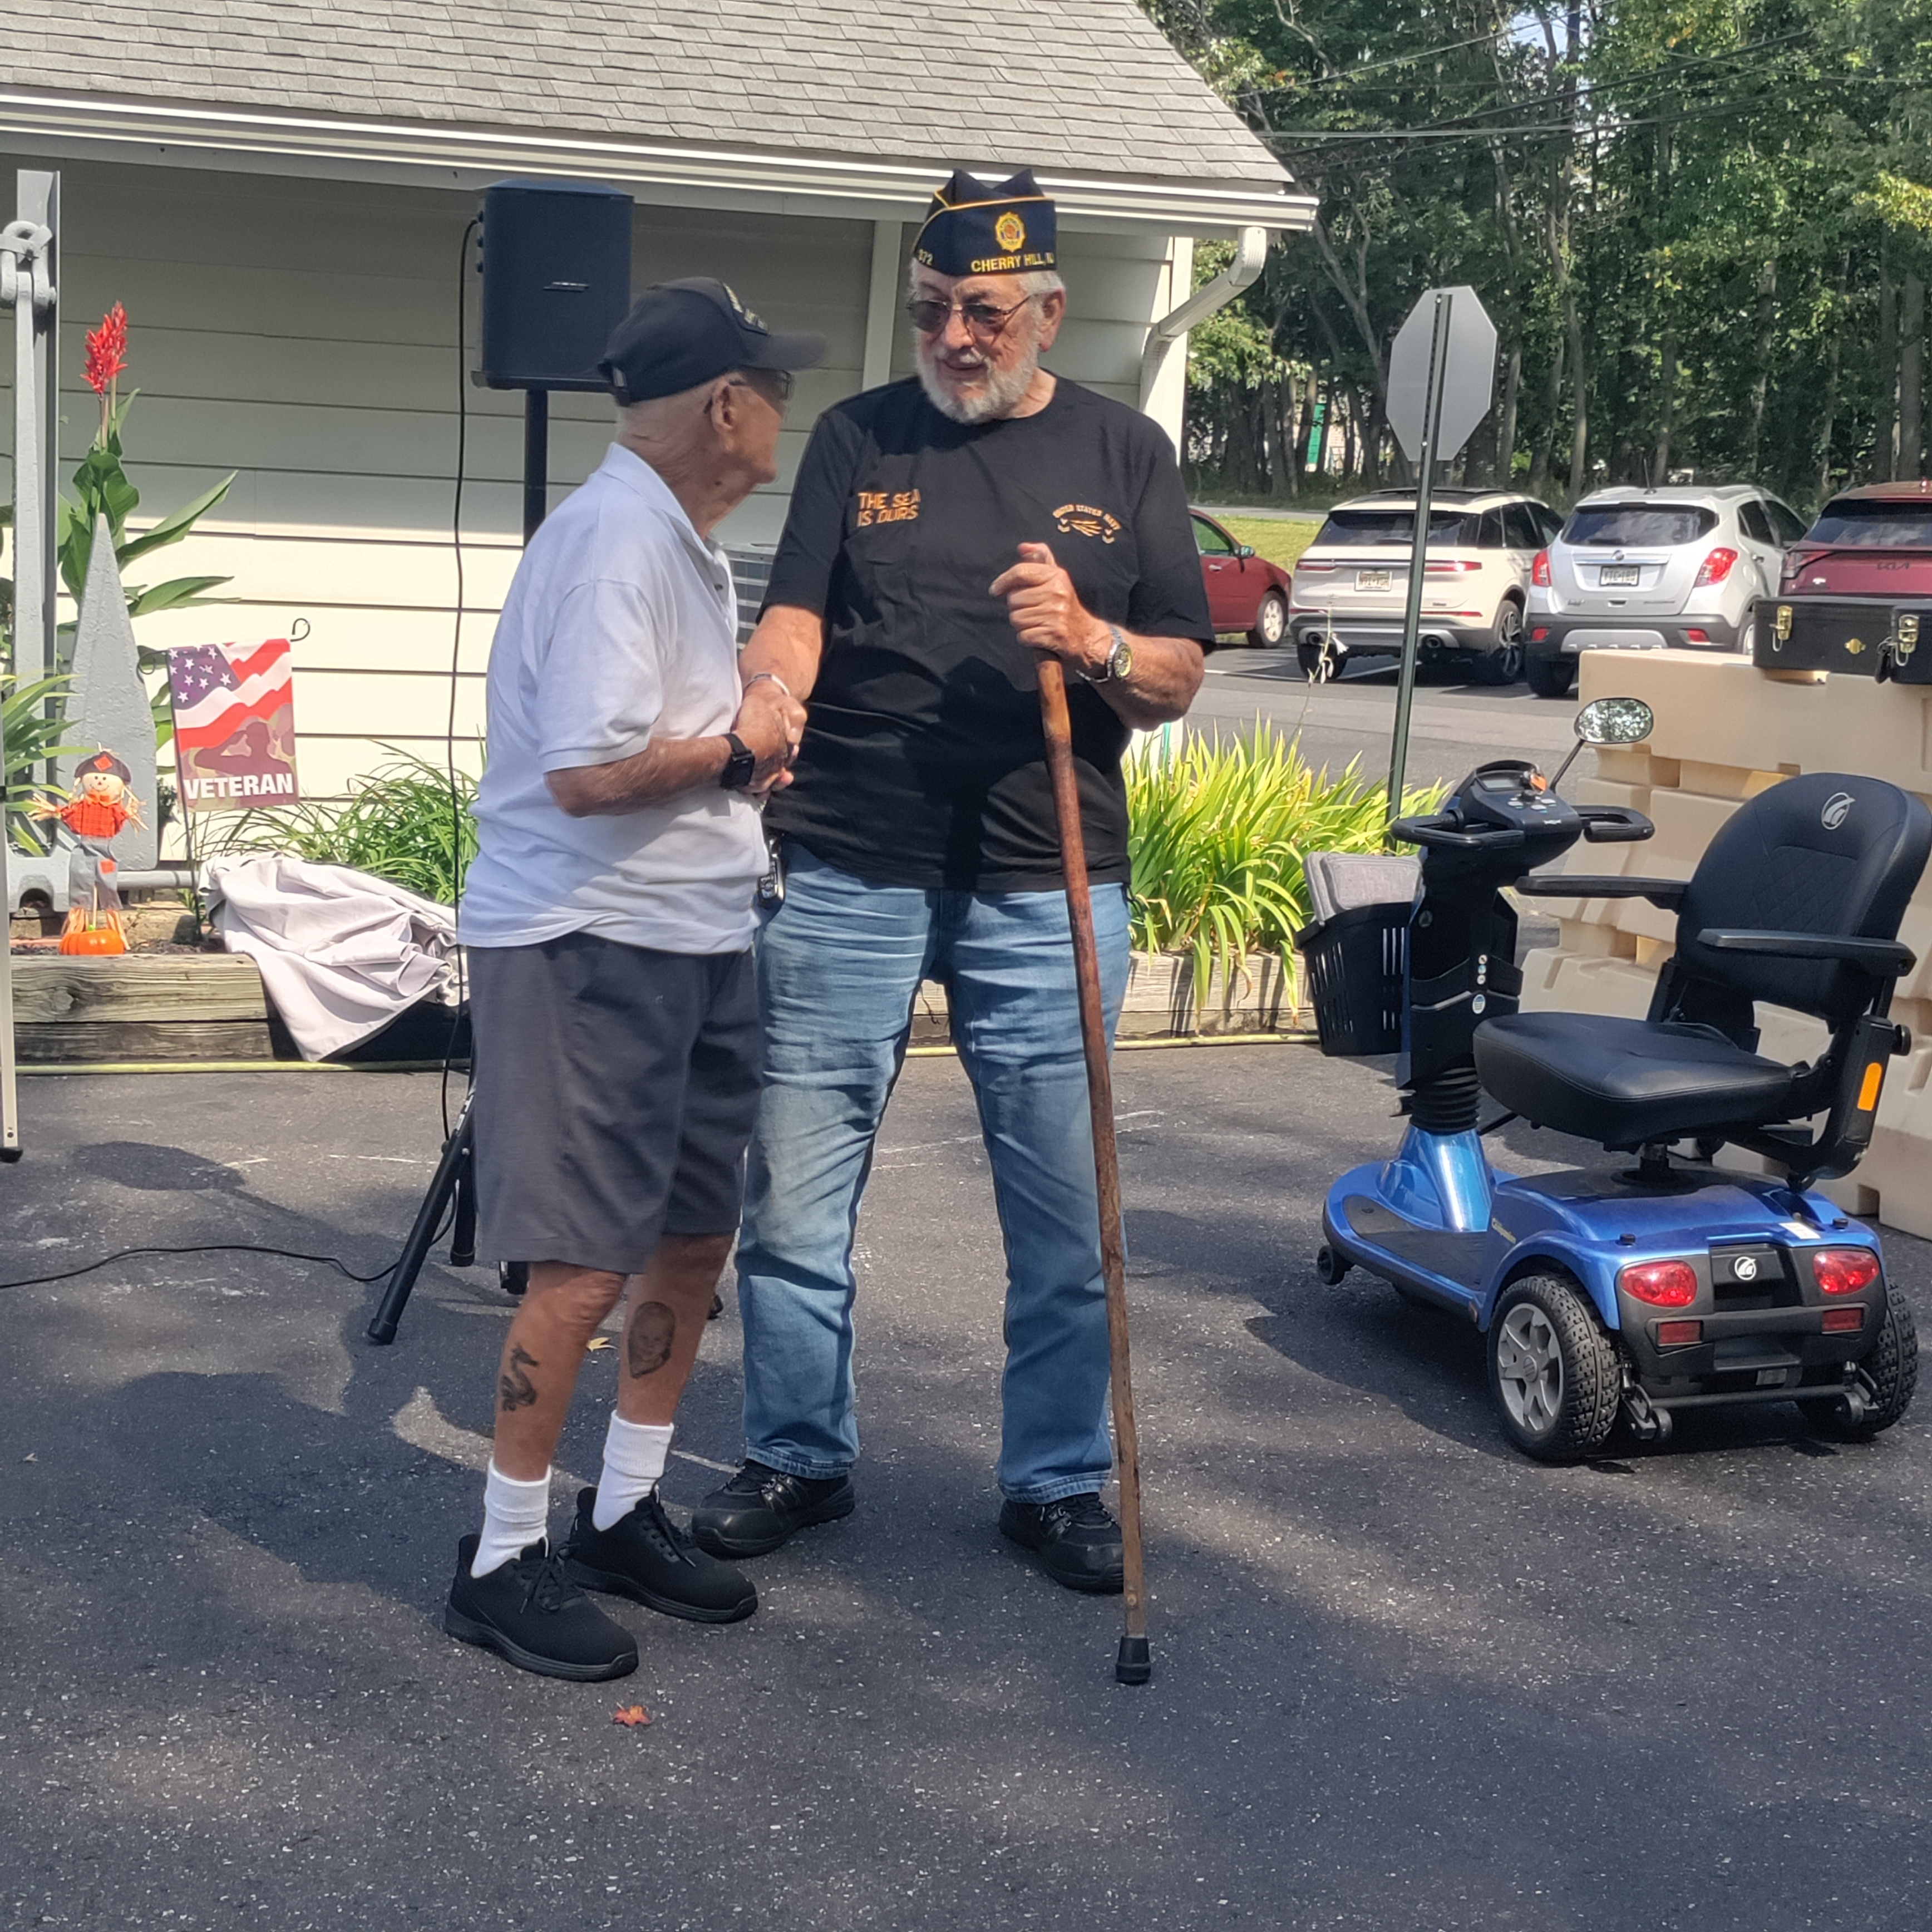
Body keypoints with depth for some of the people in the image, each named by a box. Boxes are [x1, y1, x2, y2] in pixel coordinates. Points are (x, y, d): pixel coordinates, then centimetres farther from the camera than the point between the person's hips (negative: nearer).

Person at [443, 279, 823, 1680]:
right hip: (587, 946, -10)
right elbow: (588, 772, -26)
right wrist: (737, 745, -12)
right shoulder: (620, 538, -18)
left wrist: (749, 748, 6)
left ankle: (625, 1515, 29)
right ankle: (505, 1560, 9)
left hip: (695, 942, 10)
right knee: (588, 1266, -5)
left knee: (693, 1238, 15)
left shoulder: (684, 540, 14)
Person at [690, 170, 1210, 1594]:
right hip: (848, 874, 0)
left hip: (1045, 889, 0)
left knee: (1066, 1211, 4)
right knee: (796, 1194, 4)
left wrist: (1093, 641, -15)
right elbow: (794, 624, -1)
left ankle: (1060, 1480, 21)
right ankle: (800, 1459, 23)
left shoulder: (1122, 452, 10)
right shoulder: (859, 439, 10)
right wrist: (755, 719, -23)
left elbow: (1179, 679, 6)